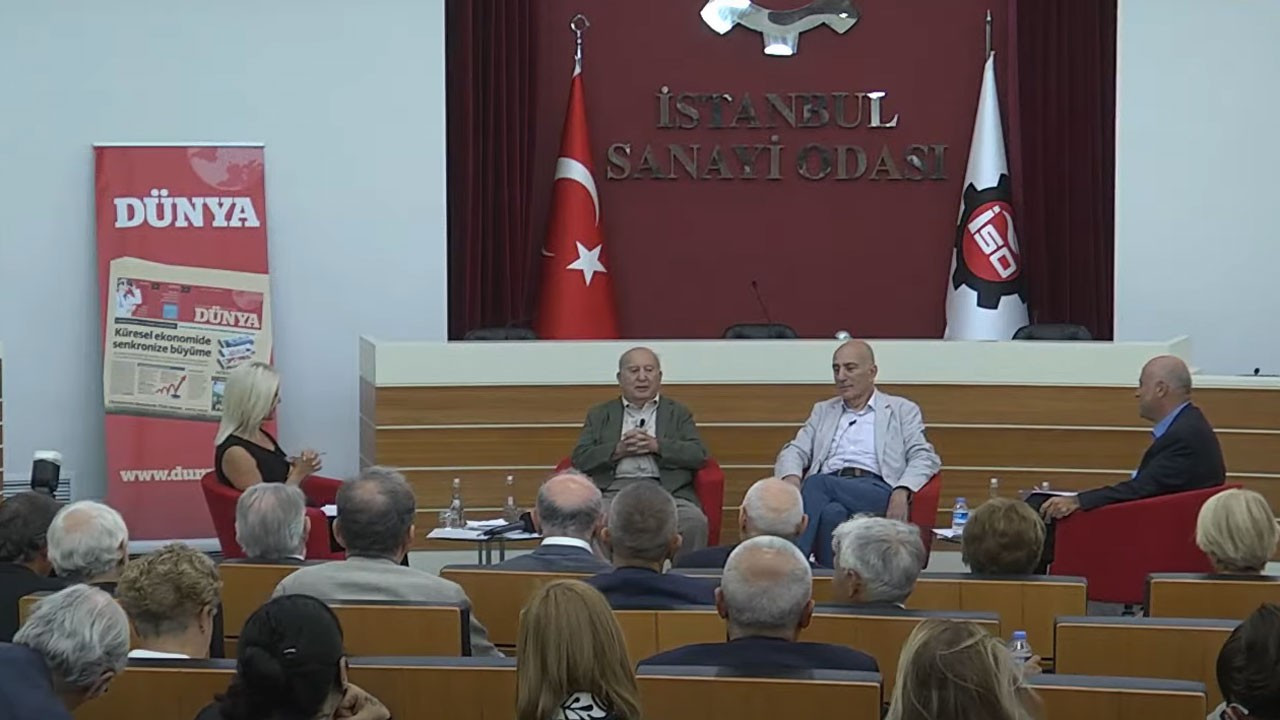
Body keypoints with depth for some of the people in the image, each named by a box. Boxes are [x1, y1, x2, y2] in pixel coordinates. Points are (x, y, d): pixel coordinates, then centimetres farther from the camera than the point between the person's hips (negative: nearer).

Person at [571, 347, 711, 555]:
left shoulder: (678, 414, 22)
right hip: (614, 489, 0)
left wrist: (657, 446, -6)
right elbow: (580, 459, 10)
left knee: (694, 522, -33)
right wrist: (618, 450, -5)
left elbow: (698, 454, 7)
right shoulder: (599, 415, 23)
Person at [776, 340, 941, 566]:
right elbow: (794, 452, 21)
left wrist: (901, 492, -12)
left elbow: (924, 457, 9)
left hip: (878, 492, -3)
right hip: (828, 486, 3)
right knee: (831, 512, -37)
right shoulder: (823, 412, 30)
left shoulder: (902, 410, 20)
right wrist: (791, 478, -6)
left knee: (819, 483, -34)